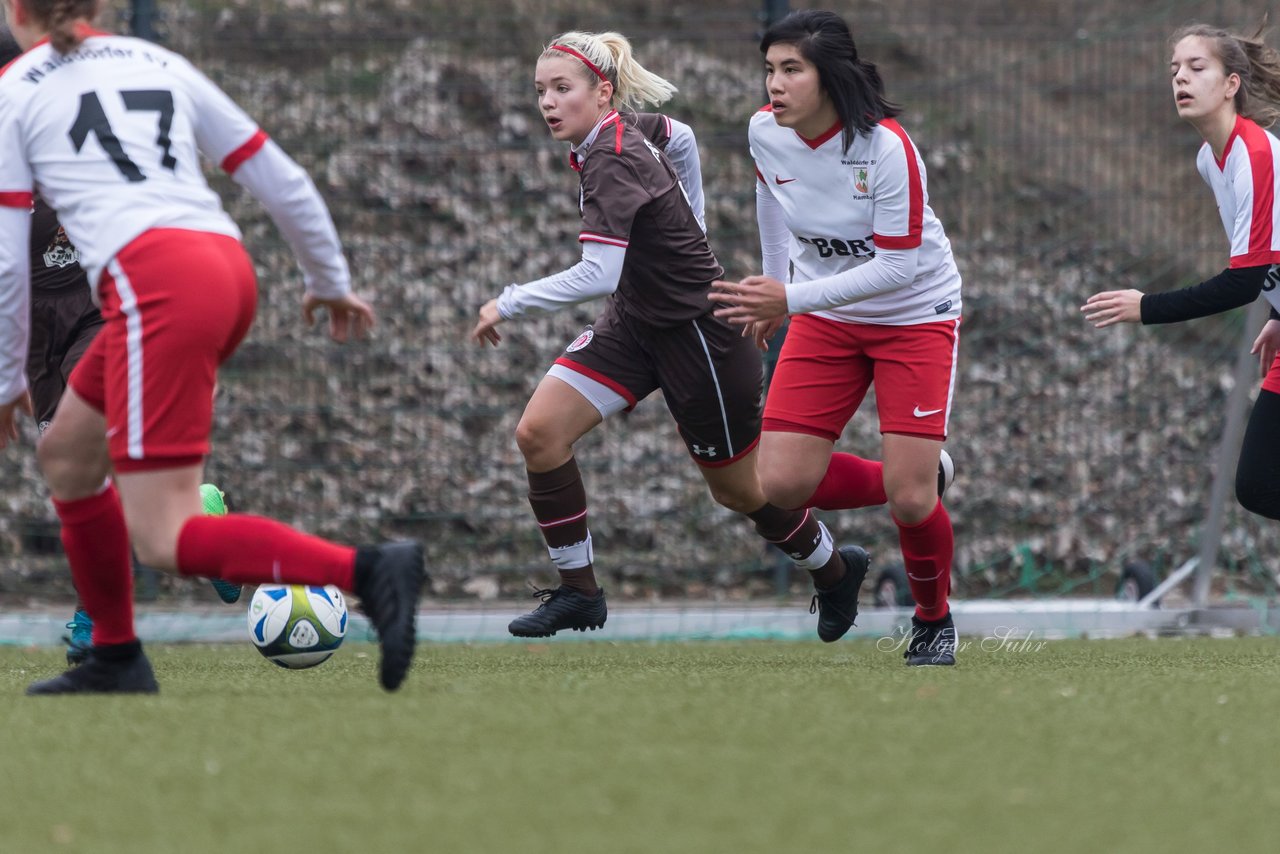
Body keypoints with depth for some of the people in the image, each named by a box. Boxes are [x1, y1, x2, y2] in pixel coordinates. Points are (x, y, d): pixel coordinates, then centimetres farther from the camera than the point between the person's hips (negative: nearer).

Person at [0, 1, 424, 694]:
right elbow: (283, 183, 22)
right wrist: (330, 282, 36)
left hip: (155, 285, -7)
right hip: (229, 272, 7)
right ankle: (116, 660, 27)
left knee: (163, 541, -9)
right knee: (65, 453, 25)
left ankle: (370, 571, -26)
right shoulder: (159, 64, 24)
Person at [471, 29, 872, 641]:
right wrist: (683, 230, 23)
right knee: (538, 432, -9)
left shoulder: (612, 162, -29)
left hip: (698, 333, -8)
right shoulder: (620, 130, -3)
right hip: (636, 322, 9)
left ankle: (835, 570, 38)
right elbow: (681, 137, 18)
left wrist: (508, 304, -28)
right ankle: (578, 591, 0)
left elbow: (597, 276, -37)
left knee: (737, 487, 11)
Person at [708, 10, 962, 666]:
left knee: (909, 500, -12)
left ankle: (934, 619, 18)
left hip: (916, 317, -5)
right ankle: (923, 480, 19)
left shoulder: (886, 148, -28)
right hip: (825, 316, 5)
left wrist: (791, 298, -33)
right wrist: (771, 292, 18)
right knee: (782, 484, -8)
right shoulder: (765, 132, -12)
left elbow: (898, 265, -28)